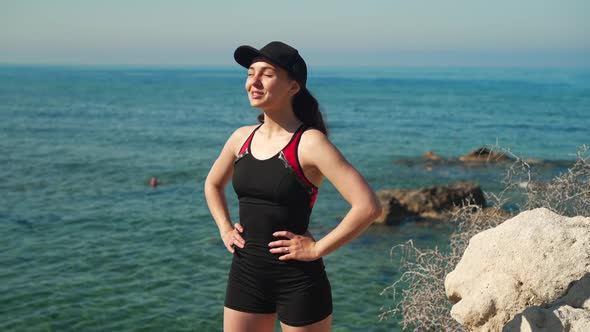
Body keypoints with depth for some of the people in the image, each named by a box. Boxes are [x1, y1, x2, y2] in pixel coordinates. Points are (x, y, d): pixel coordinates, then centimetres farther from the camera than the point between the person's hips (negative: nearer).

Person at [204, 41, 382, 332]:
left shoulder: (309, 143, -14)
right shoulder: (242, 138, 5)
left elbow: (368, 206, -23)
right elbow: (213, 184, 27)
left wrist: (317, 249, -17)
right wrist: (225, 229, 12)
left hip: (298, 280, -6)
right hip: (245, 274, 6)